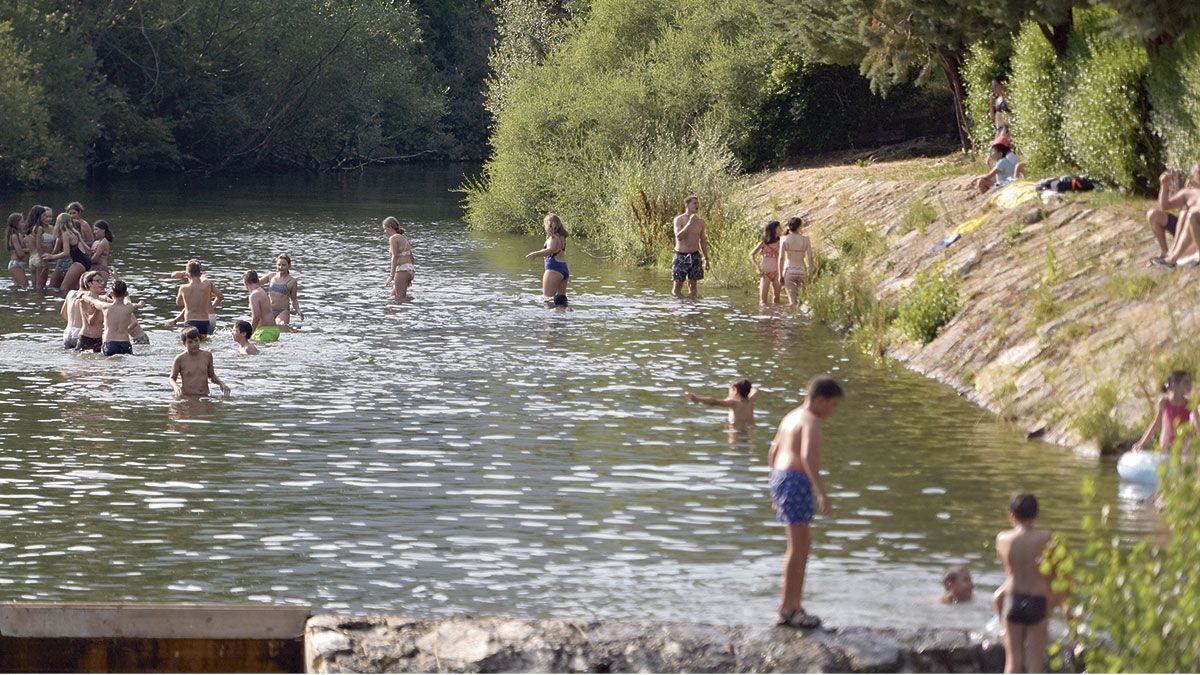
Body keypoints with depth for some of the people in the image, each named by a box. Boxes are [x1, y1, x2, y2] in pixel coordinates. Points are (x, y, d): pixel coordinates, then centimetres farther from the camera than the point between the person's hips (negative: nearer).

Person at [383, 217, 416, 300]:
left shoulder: (393, 238, -6)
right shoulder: (403, 237, 19)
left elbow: (395, 257, -16)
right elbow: (411, 257, 21)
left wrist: (392, 275, -18)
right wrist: (411, 277, 26)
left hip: (402, 269, -9)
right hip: (410, 269, 9)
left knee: (400, 297, -9)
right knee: (393, 294, 17)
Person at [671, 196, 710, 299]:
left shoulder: (700, 221, 7)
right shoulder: (679, 220, -6)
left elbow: (703, 241, 15)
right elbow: (679, 236, -21)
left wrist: (706, 259, 14)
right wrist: (689, 223, -26)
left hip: (695, 256, 4)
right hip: (681, 255, -4)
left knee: (692, 285, 7)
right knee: (677, 285, 0)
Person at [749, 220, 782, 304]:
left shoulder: (779, 243, 4)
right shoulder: (763, 243, -3)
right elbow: (752, 254, 0)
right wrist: (758, 269, -6)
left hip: (776, 272, 2)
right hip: (765, 273, -2)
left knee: (777, 298, 3)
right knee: (763, 300, -4)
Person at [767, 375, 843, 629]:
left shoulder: (791, 417, 18)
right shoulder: (810, 421, -12)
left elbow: (773, 454, 25)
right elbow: (808, 456, -27)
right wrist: (821, 492, -29)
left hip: (781, 478, 10)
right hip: (797, 482, -10)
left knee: (804, 542, 18)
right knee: (797, 547, -6)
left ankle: (795, 605, 22)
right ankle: (787, 609, -4)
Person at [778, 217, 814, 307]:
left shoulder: (784, 239, -5)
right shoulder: (805, 240, -2)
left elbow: (781, 258, -7)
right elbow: (810, 258, -3)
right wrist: (810, 275, 5)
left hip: (789, 271, -1)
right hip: (802, 271, 1)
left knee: (793, 301, -3)